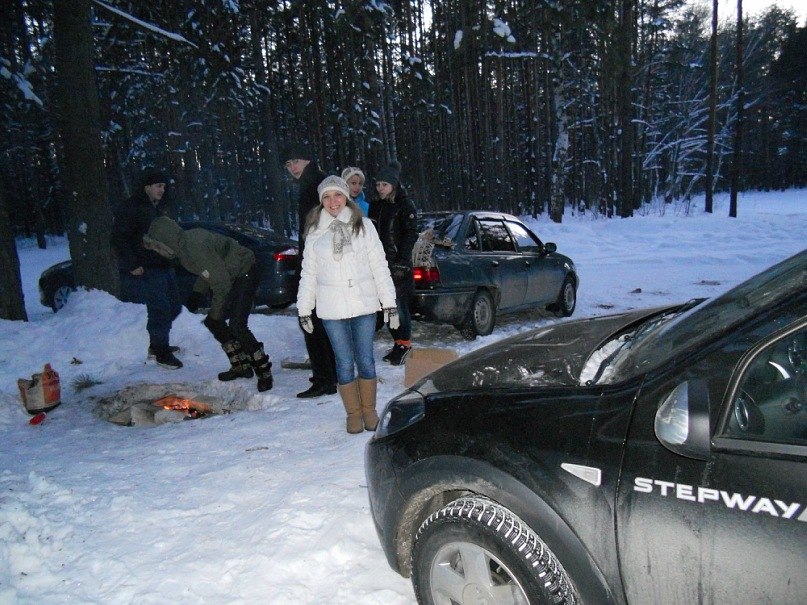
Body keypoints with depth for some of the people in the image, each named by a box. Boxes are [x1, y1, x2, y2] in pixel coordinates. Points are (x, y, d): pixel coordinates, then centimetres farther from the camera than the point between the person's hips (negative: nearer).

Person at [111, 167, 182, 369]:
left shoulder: (159, 207, 16)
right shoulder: (129, 208, -11)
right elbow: (119, 239, -15)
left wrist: (171, 257, 16)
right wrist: (132, 265, -19)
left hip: (165, 266, 9)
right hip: (146, 269, -9)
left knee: (174, 307, 14)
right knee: (160, 310, -9)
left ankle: (157, 345, 29)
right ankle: (161, 353, 3)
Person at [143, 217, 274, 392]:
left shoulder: (195, 248, -29)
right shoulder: (184, 245, 2)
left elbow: (221, 283, -26)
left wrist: (215, 313, -17)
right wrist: (198, 293, 1)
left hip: (245, 274, -10)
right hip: (231, 277, 10)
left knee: (236, 326, -18)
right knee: (214, 323, 9)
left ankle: (264, 372, -6)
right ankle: (241, 366, 19)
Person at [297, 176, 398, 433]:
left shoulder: (363, 225, 1)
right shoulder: (315, 232, 4)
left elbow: (379, 265, 1)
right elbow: (308, 273, 9)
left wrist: (389, 302, -2)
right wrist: (304, 309, 8)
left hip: (364, 304, 0)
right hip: (332, 309, 0)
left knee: (366, 360, 5)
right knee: (344, 362, 5)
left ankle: (369, 410, 23)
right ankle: (354, 413, 20)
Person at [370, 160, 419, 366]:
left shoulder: (405, 205, -3)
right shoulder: (375, 205, 15)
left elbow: (411, 235, -8)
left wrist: (402, 261, -15)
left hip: (398, 264, -6)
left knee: (399, 305, -4)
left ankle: (405, 343, 9)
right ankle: (398, 343, 18)